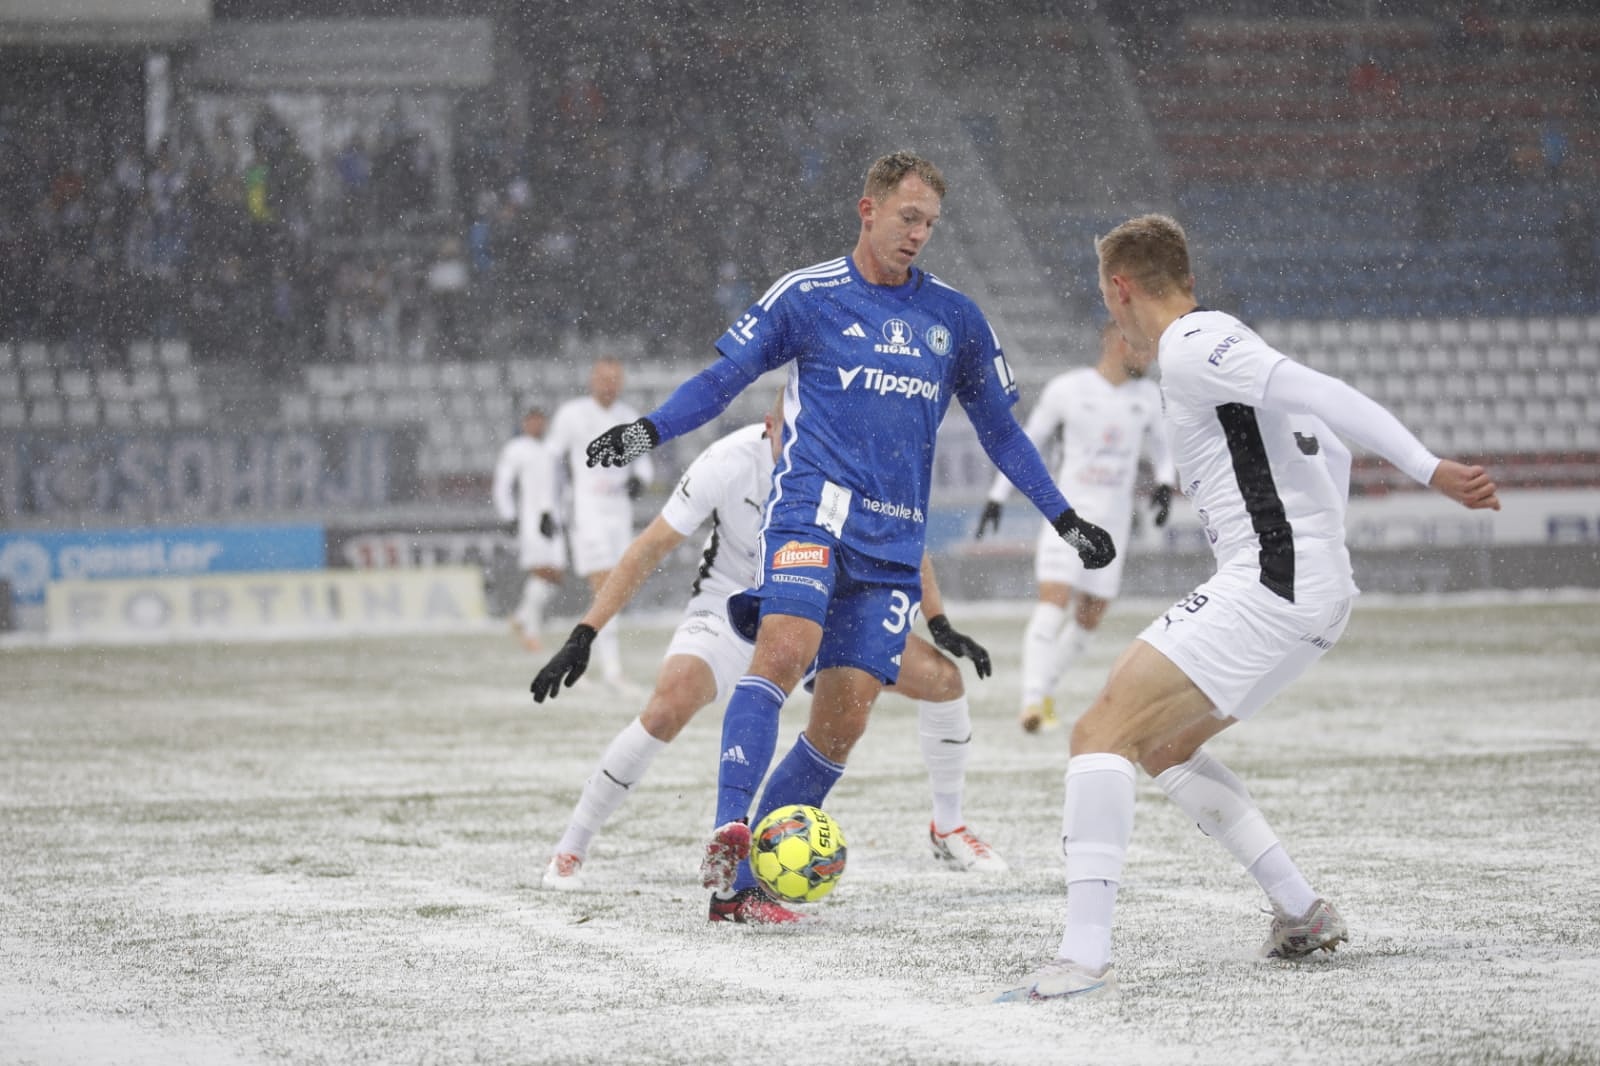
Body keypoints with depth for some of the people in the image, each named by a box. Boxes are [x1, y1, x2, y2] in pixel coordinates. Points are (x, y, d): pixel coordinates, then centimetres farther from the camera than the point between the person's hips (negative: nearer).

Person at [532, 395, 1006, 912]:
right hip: (731, 604, -4)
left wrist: (941, 626, -5)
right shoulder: (729, 462, -27)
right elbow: (652, 547, -20)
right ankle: (570, 849, -14)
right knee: (669, 705, -31)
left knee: (942, 679, -9)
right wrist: (583, 636, -24)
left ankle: (948, 829, 15)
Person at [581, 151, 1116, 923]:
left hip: (894, 541, 4)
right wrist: (648, 431, -11)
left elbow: (999, 429, 23)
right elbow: (723, 378, 5)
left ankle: (739, 882, 2)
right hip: (814, 506, -4)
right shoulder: (807, 297, 4)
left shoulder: (955, 318, 14)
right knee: (785, 649, -30)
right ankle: (729, 830, -35)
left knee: (843, 722, -5)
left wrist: (1063, 519, 21)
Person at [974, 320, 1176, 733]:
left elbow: (1161, 450, 19)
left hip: (1113, 520, 4)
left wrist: (1165, 483, -3)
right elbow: (1027, 442, 7)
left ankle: (1045, 688, 26)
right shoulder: (1066, 389, -3)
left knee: (1089, 618, 5)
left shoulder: (1147, 396, 6)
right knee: (1053, 602, -20)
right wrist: (997, 496, 5)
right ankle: (1033, 702, -26)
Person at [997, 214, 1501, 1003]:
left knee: (1101, 733, -14)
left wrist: (1429, 469, -26)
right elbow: (1329, 448, 28)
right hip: (1320, 593, 10)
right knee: (1160, 747, 22)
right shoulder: (1221, 344, 22)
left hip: (1268, 578, -10)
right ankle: (1302, 912, 17)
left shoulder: (1188, 349, -9)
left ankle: (1083, 958, -25)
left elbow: (1319, 395, -20)